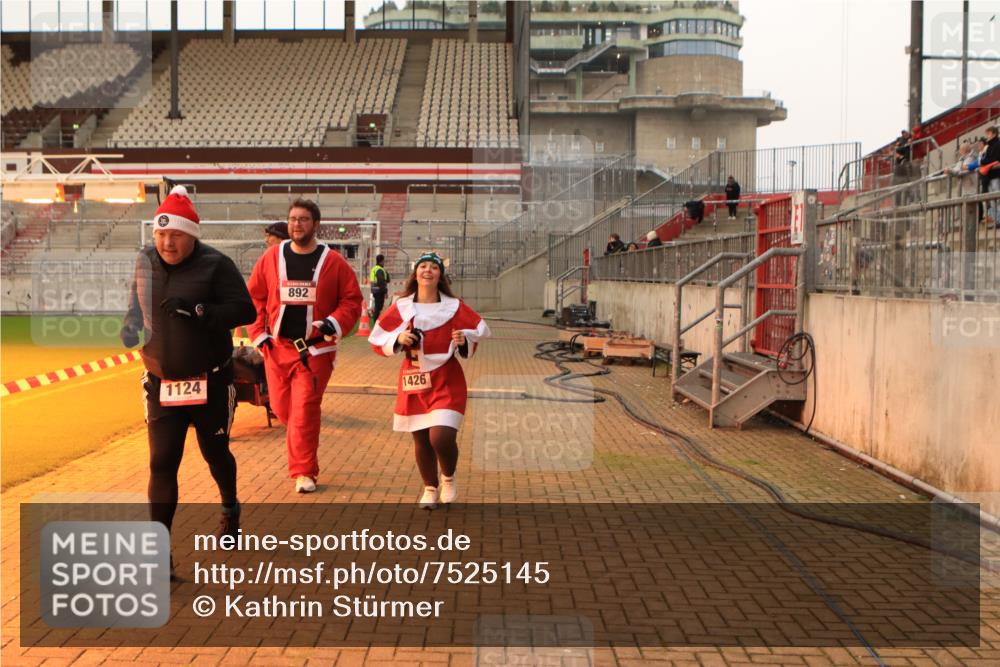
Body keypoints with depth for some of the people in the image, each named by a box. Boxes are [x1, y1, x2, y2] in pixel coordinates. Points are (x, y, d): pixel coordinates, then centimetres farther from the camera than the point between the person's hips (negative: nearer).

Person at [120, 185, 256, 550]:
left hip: (210, 383, -3)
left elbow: (245, 311, -19)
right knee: (161, 463, -1)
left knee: (215, 453, 15)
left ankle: (230, 510, 46)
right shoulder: (144, 262, 1)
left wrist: (199, 310, -31)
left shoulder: (215, 264, -14)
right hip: (161, 384, 3)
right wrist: (131, 325, -5)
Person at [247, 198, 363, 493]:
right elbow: (254, 297, 9)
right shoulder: (271, 257, 3)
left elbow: (352, 300, 0)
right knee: (281, 408, 10)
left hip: (315, 349, -3)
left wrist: (334, 324, -15)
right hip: (277, 347, 3)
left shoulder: (333, 262, -3)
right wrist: (259, 334, 2)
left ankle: (304, 472, 4)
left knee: (304, 410, -8)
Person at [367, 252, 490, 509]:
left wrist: (463, 340, -13)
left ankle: (448, 478, 17)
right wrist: (399, 339, -14)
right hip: (413, 381, 2)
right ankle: (430, 489, 32)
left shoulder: (454, 307, -2)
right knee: (421, 439, 9)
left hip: (447, 381, -2)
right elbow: (378, 341, 5)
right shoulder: (401, 307, 0)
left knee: (441, 436, -15)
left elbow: (476, 335, 8)